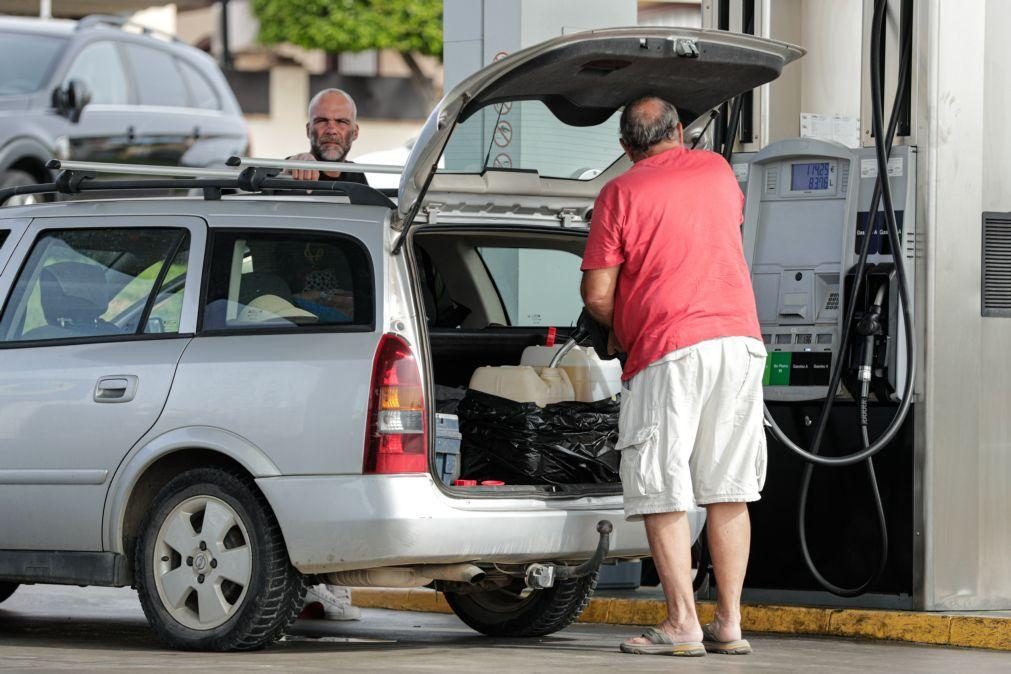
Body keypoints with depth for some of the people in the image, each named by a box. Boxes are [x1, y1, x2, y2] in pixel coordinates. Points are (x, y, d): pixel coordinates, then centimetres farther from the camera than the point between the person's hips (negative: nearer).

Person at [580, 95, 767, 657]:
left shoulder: (620, 194, 0)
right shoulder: (717, 170, 14)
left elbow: (597, 295, -4)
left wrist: (621, 332, 16)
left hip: (666, 350, -5)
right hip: (739, 338, 5)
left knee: (662, 494, 0)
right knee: (728, 491, 8)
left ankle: (682, 622, -5)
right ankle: (729, 622, 7)